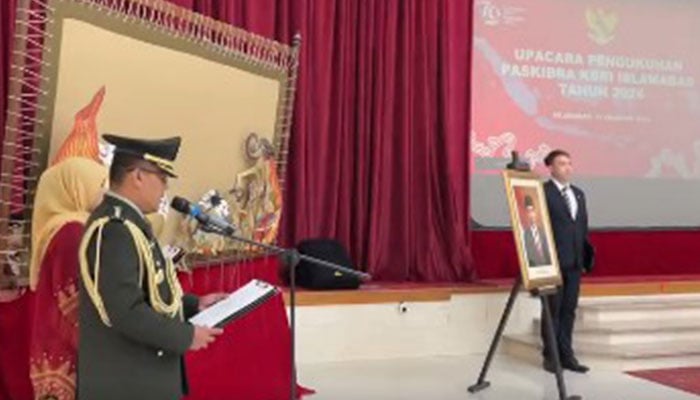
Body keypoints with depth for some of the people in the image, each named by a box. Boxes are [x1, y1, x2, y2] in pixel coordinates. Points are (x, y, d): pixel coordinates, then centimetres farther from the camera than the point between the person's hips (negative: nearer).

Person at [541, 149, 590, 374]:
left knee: (569, 310, 10)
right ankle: (551, 356, 9)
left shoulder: (578, 194, 17)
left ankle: (566, 355, 16)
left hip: (575, 262, 6)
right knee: (553, 310, 1)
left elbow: (583, 226, 18)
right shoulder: (543, 192, -6)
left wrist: (585, 257, 11)